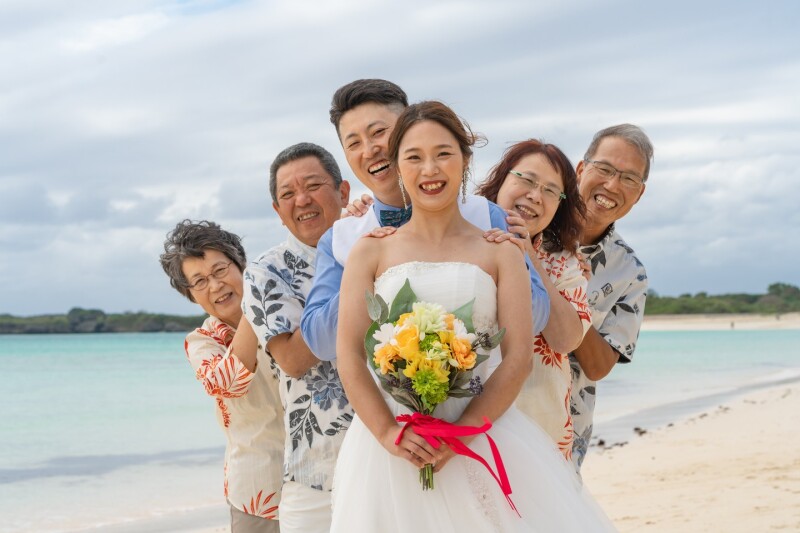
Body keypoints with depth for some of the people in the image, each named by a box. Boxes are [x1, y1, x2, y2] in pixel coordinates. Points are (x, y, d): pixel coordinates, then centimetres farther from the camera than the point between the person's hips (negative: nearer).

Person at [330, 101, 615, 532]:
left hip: (483, 432, 0)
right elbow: (349, 354, -1)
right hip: (390, 446, 0)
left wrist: (459, 434, -13)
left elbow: (518, 358, -2)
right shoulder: (371, 252, 7)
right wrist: (387, 433, -15)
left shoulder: (499, 253, 6)